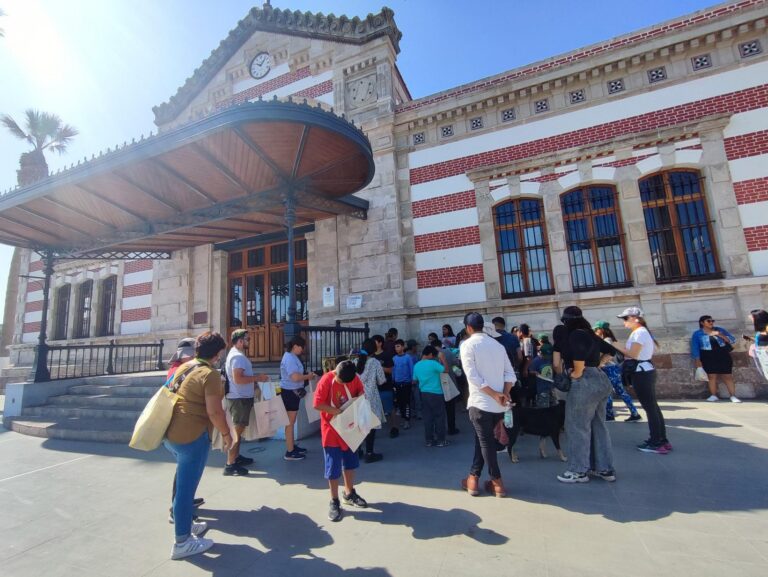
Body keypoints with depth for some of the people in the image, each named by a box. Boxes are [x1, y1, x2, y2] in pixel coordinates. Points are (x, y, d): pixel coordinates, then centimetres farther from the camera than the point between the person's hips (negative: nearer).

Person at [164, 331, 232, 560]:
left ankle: (185, 523, 41)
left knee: (184, 482, 25)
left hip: (170, 433, 9)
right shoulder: (210, 374, -17)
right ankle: (182, 542, 19)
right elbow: (214, 412, -19)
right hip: (192, 436, -9)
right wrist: (226, 433, -5)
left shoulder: (183, 368, 9)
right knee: (186, 486, 4)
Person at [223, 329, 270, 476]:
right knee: (237, 430, -5)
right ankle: (230, 465, 2)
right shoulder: (238, 356, -20)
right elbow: (238, 379, -29)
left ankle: (236, 457, 32)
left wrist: (254, 381, 14)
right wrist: (257, 378, -22)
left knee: (238, 429, 20)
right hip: (239, 398, -11)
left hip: (240, 397, 11)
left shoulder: (236, 354, 13)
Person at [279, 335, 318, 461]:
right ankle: (290, 452, 7)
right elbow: (295, 377, -30)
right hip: (290, 392, -11)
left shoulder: (291, 356, 11)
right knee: (290, 422, -2)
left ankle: (292, 446, 32)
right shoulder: (290, 359, -22)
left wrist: (307, 376, 5)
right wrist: (308, 376, -15)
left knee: (291, 421, 19)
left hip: (293, 392, 11)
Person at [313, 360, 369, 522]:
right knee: (333, 467, 5)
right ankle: (334, 502, 23)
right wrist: (338, 412, -25)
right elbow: (317, 404, -23)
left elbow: (361, 393, 8)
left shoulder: (354, 378, -9)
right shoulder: (326, 380, -23)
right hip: (332, 429, -5)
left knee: (350, 462, 19)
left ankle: (349, 494, 38)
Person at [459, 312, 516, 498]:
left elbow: (473, 376, -16)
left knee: (486, 442, 8)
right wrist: (505, 393, -7)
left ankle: (497, 483, 16)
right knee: (483, 439, 18)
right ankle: (474, 478, 27)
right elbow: (510, 373, 3)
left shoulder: (467, 344, -7)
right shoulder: (498, 345, 11)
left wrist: (494, 394, -13)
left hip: (480, 402, -6)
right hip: (499, 404, 6)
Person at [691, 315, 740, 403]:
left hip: (723, 357, 2)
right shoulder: (697, 334, 0)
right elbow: (695, 348, -1)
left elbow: (732, 340, 4)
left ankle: (733, 396, 6)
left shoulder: (720, 330, 8)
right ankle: (713, 396, 3)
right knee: (712, 376, -3)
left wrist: (720, 335, -12)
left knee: (728, 376, 1)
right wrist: (697, 360, -7)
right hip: (708, 358, -2)